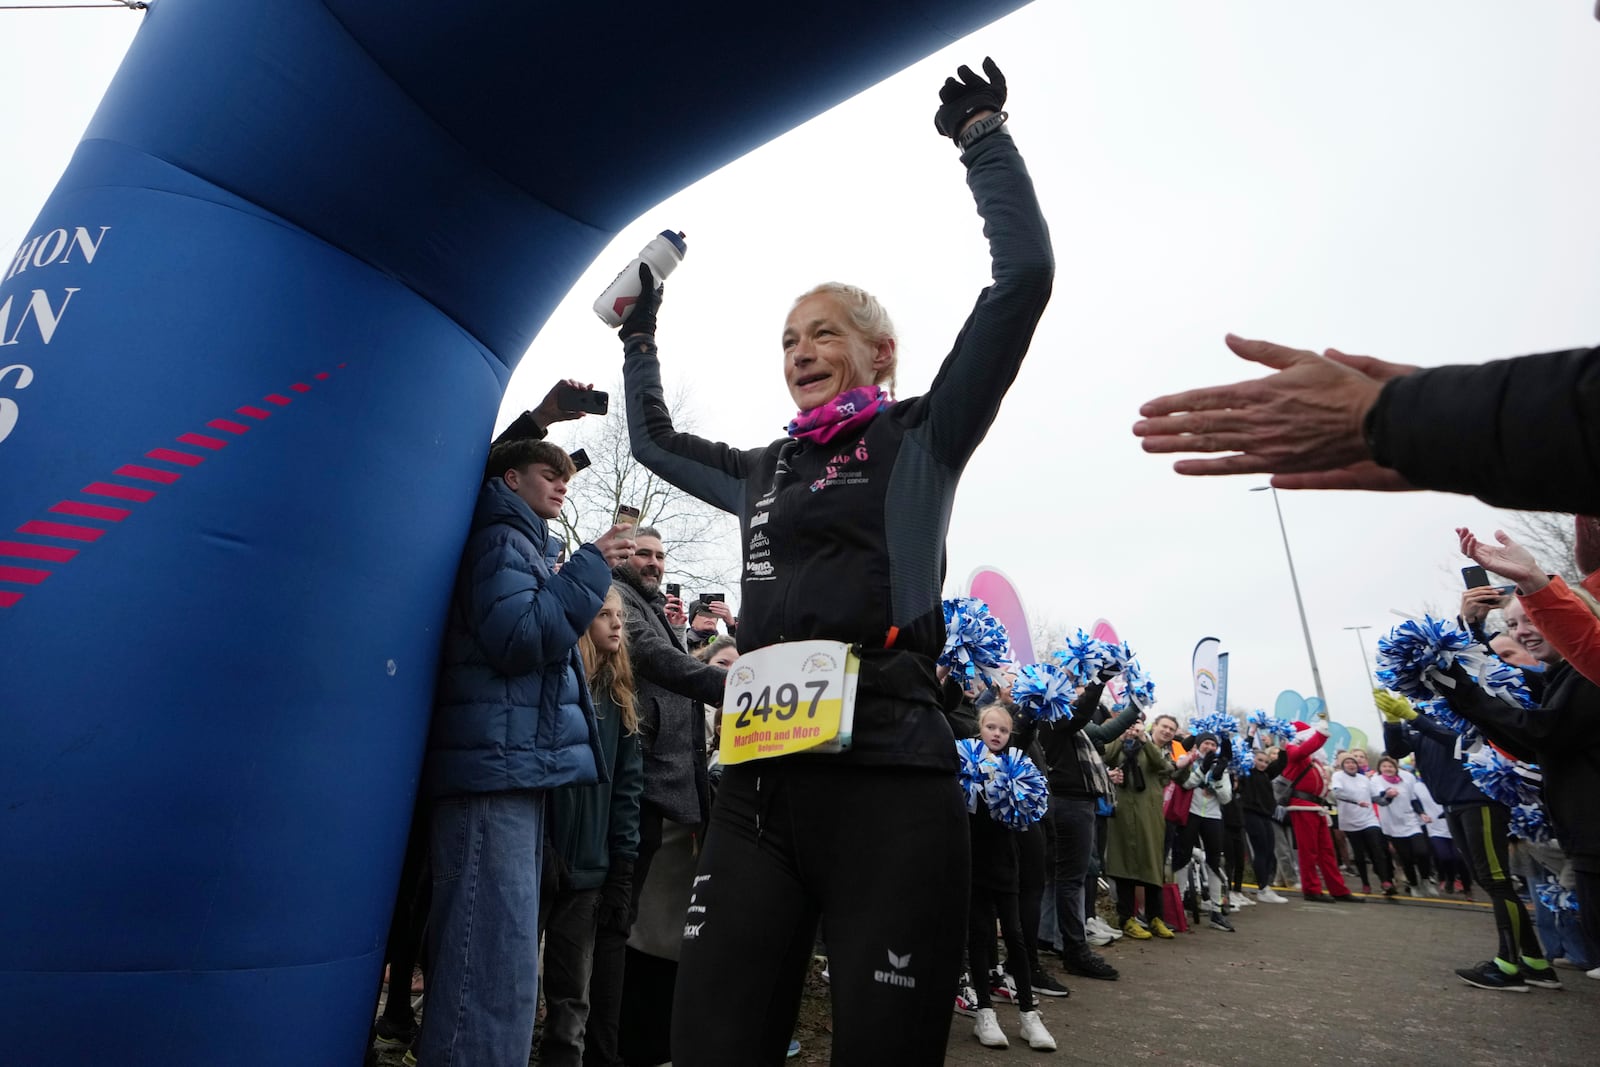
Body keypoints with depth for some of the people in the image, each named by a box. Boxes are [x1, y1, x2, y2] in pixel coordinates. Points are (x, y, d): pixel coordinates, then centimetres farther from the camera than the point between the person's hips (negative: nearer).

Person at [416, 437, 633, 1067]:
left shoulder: (522, 543, 25)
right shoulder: (500, 537, -4)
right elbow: (521, 638, -17)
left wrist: (585, 575, 18)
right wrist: (590, 569, -10)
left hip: (514, 769, 10)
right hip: (496, 766, -10)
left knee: (497, 958, 15)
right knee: (496, 965, -10)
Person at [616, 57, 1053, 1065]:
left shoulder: (921, 439, 5)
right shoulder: (764, 471, 20)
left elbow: (1025, 276, -2)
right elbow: (654, 441, 36)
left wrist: (983, 136, 7)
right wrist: (641, 336, 39)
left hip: (889, 779, -5)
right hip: (761, 779, 5)